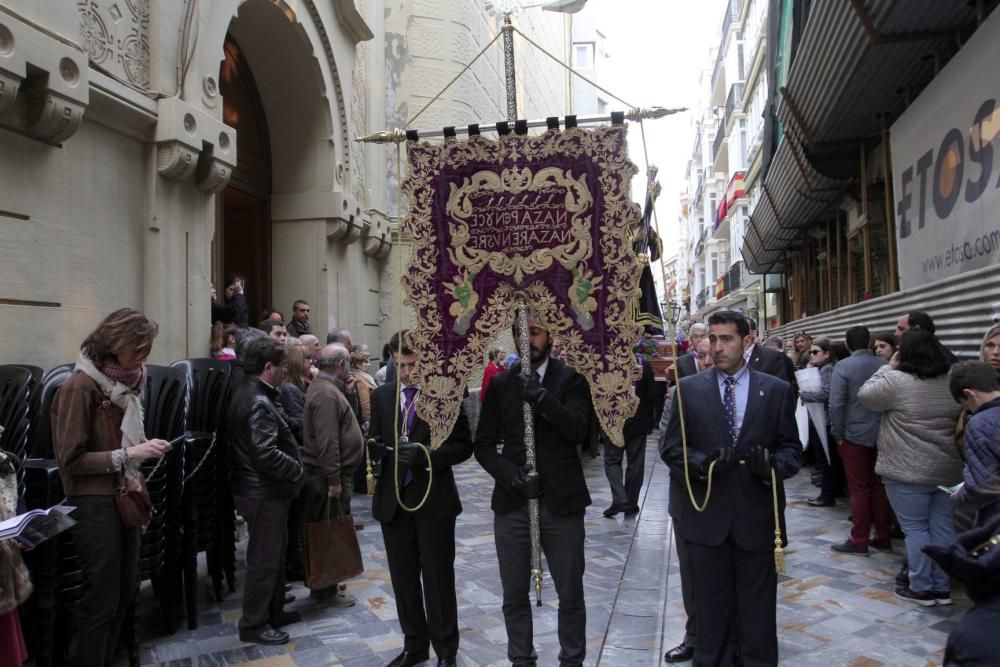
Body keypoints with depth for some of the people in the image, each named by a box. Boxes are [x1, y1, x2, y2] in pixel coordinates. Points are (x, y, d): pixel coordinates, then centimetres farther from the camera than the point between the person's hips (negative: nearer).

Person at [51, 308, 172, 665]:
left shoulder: (124, 381, 9)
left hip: (125, 499, 8)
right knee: (101, 598, 2)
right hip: (94, 504, -8)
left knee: (124, 591, 15)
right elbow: (71, 460, -16)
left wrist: (146, 449, 6)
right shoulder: (80, 386, -15)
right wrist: (129, 454, -22)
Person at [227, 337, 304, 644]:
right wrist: (297, 469, -16)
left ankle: (273, 612, 34)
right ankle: (253, 625, 15)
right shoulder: (258, 403, -23)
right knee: (264, 559, 2)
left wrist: (293, 465, 7)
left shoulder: (251, 393, 10)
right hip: (264, 494, -10)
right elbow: (265, 454, -31)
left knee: (273, 554, 21)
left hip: (264, 489, 10)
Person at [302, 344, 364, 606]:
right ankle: (326, 589, 10)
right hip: (329, 476, -10)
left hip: (331, 473, 10)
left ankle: (325, 583, 28)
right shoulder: (327, 393, -20)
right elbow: (327, 441, -25)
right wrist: (334, 479, -24)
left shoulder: (327, 387, 13)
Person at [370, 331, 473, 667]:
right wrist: (375, 447, -15)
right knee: (403, 577, 14)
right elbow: (374, 441, 9)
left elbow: (464, 446, -7)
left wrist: (425, 455, -22)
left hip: (434, 499, -4)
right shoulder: (382, 396, 6)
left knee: (438, 577, 6)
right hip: (392, 500, 4)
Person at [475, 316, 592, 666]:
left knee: (570, 594, 9)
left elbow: (580, 430, -15)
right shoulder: (500, 384, 6)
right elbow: (483, 444, 5)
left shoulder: (571, 379, -1)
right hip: (511, 502, 2)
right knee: (514, 595, 11)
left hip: (561, 502, -2)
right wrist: (510, 474, -12)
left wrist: (542, 398, -28)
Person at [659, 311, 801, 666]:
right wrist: (701, 463, -20)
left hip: (757, 514, 0)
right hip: (705, 513, 0)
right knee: (710, 603, 13)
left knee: (757, 606, 12)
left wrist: (773, 465, -18)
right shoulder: (688, 388, 1)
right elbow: (670, 445, -1)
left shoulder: (777, 390, 2)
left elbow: (792, 448, 3)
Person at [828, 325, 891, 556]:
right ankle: (883, 537, 22)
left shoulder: (843, 367, -12)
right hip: (882, 435, 4)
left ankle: (859, 541, 7)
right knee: (879, 486, 13)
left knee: (859, 488, 2)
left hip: (855, 435, -4)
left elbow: (836, 404, -15)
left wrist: (838, 434, -5)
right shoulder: (884, 365, -1)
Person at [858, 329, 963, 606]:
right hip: (949, 470, 6)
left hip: (908, 472, -6)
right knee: (943, 527, 12)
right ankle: (942, 587, 20)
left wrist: (889, 367, 3)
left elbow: (865, 395, -1)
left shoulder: (896, 381, -15)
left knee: (915, 529, 3)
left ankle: (921, 588, 10)